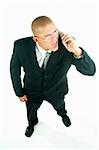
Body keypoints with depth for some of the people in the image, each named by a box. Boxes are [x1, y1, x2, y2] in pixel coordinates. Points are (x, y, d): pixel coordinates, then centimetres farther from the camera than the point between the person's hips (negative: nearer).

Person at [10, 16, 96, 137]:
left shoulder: (67, 45, -36)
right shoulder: (21, 46, -33)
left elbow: (90, 71, -31)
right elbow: (15, 68, -12)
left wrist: (77, 52, -49)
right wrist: (19, 92, -3)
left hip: (56, 91, 0)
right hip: (32, 91, 0)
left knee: (59, 106, 33)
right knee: (31, 112, 29)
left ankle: (63, 114, 71)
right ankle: (32, 122, 67)